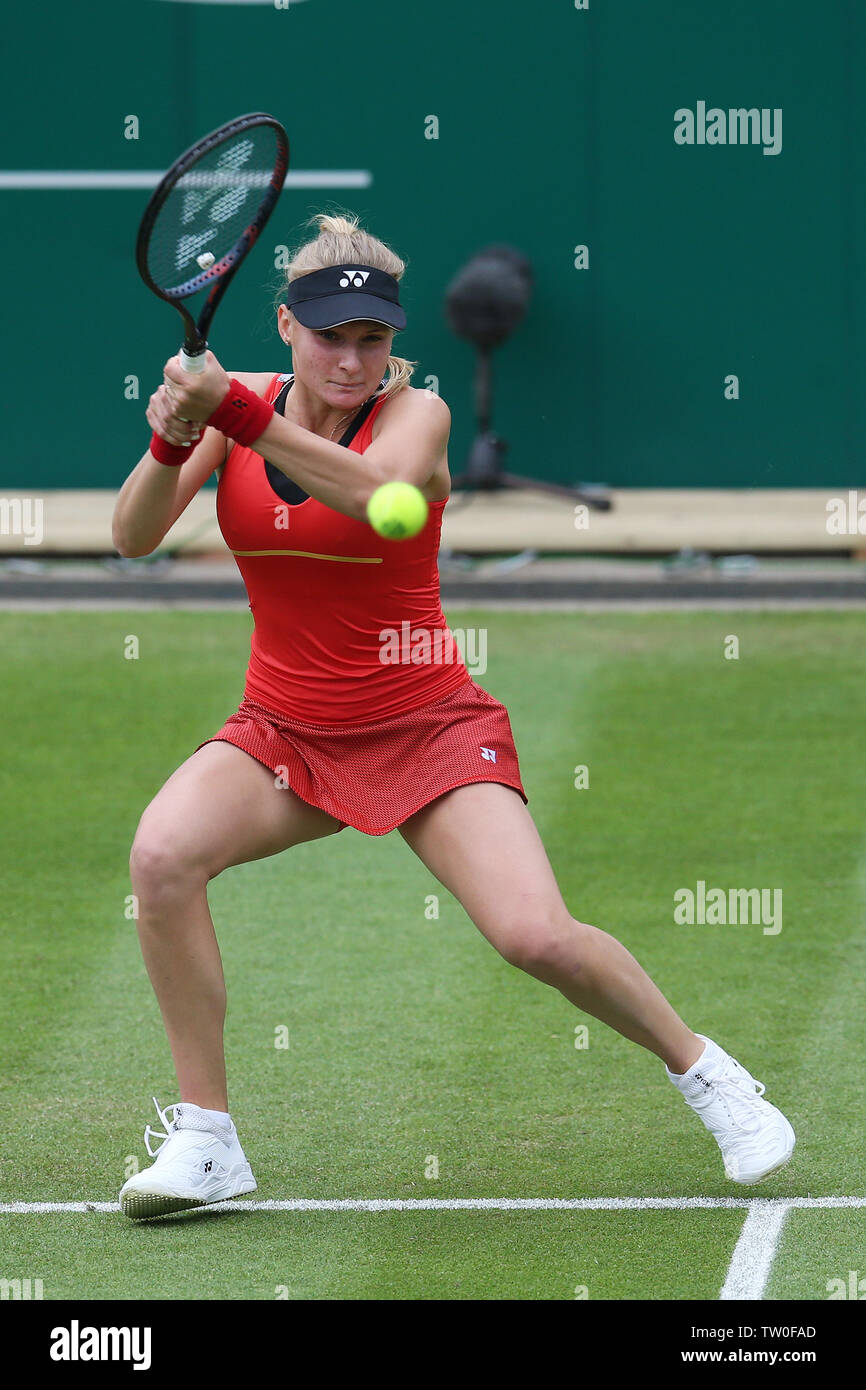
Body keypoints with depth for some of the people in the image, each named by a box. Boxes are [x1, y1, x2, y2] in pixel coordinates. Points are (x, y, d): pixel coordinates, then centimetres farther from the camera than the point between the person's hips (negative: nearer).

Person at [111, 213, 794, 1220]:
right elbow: (133, 538, -9)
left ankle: (701, 1069, 8)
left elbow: (376, 495, -35)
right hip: (285, 730, 3)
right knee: (163, 853, -26)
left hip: (427, 726, -3)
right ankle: (203, 1136, -13)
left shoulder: (413, 412, -11)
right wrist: (172, 438, -29)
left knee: (536, 936, -21)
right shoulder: (241, 404, -1)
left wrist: (240, 415, -44)